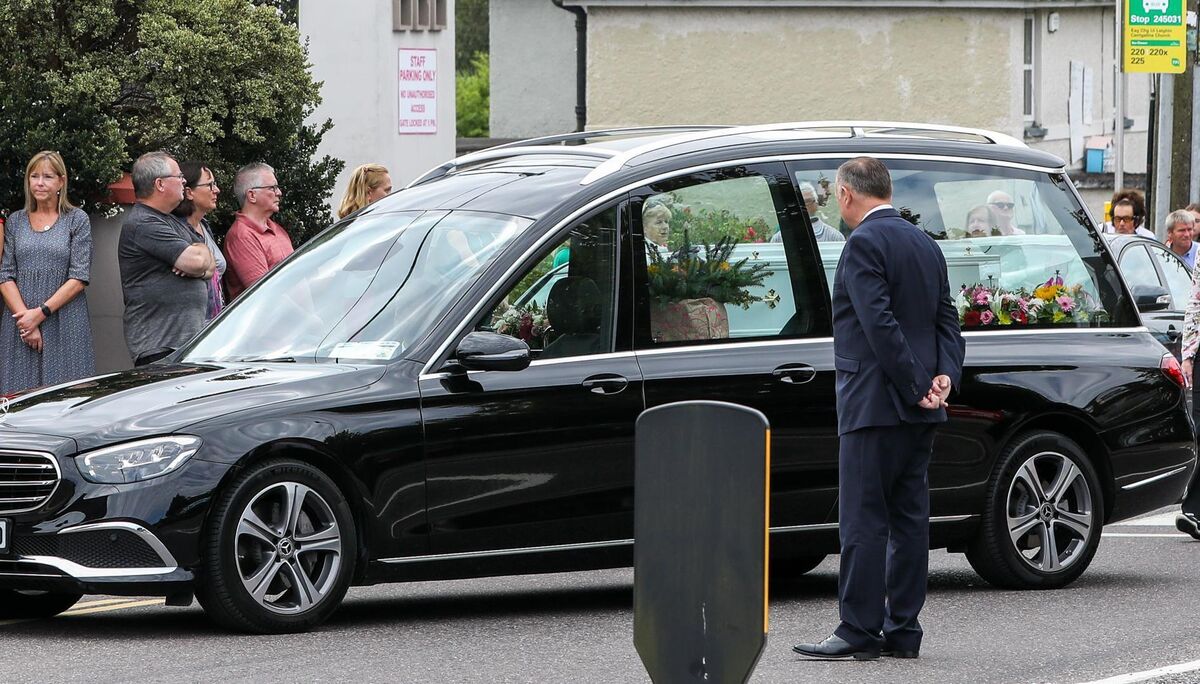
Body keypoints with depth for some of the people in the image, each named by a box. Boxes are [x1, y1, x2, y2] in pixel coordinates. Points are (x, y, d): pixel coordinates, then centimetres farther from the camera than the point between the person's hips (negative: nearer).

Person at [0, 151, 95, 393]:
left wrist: (40, 313, -11)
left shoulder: (77, 220, 4)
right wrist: (24, 316, -9)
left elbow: (79, 278, -3)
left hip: (65, 325, -3)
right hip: (20, 327, 3)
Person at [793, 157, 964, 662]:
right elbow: (946, 318, 13)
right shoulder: (925, 244, 16)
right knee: (908, 518, 10)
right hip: (919, 411, 9)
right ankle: (902, 630, 11)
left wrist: (912, 387, -15)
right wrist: (945, 375, 0)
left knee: (863, 521, -6)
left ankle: (859, 631, -7)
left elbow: (880, 323, -19)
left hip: (876, 404, -9)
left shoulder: (864, 244, -12)